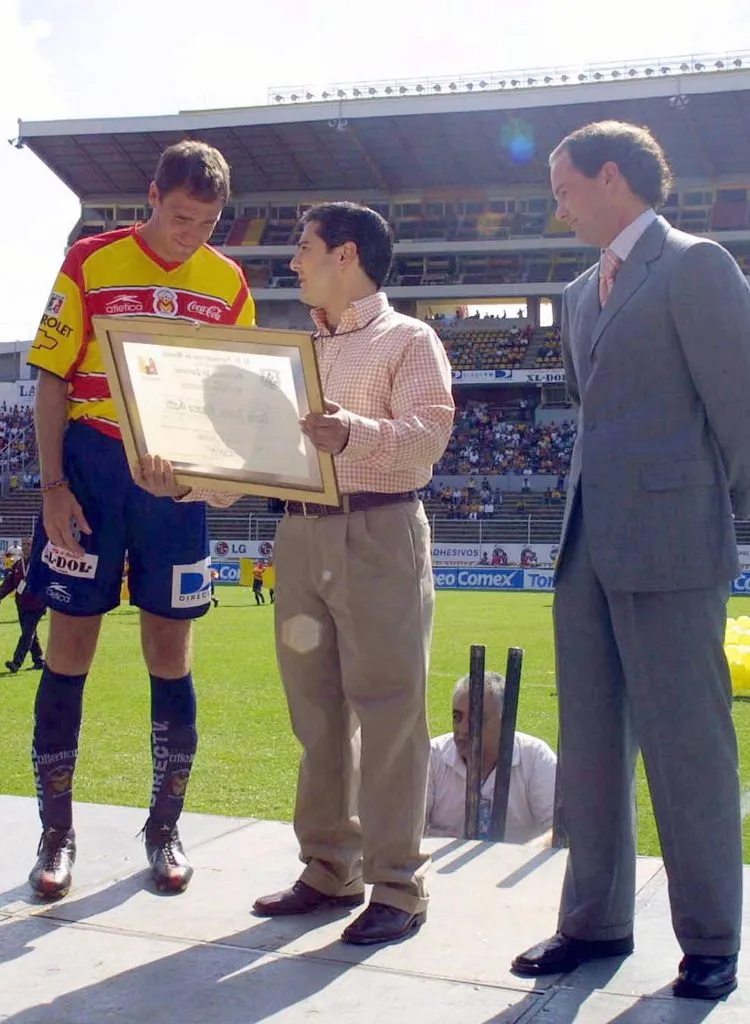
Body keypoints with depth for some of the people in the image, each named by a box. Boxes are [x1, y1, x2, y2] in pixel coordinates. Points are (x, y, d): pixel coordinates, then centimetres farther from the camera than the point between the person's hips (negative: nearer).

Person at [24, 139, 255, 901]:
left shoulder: (228, 284, 6)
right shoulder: (91, 263, -1)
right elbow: (51, 381, -2)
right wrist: (53, 486, -11)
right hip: (92, 467, -2)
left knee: (170, 652, 6)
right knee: (70, 645, 1)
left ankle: (165, 827, 19)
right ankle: (56, 833, 12)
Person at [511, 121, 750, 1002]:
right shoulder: (581, 293, 19)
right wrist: (591, 508, 17)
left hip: (670, 547, -8)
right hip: (588, 545, 8)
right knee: (588, 742, 11)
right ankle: (595, 919, 22)